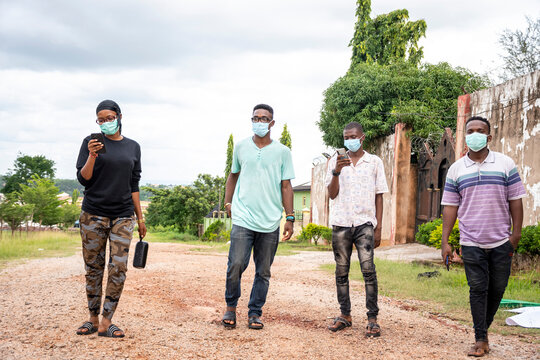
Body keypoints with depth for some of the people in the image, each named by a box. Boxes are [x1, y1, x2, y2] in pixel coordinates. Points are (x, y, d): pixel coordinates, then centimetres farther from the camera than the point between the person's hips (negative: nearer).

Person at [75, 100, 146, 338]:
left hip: (123, 216, 1)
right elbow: (83, 179, -2)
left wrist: (140, 218, 12)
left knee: (119, 268, -7)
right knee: (93, 268, 4)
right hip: (93, 214, -1)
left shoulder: (132, 147, 11)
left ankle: (106, 323, -2)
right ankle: (93, 320, 15)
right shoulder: (91, 142, 3)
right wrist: (92, 155, -19)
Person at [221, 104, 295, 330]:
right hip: (243, 218, 0)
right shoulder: (241, 147, 9)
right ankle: (231, 307, 13)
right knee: (236, 265, -9)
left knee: (263, 271, 5)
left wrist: (290, 218, 2)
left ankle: (255, 313, 18)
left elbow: (286, 186, 7)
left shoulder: (282, 152, 5)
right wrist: (228, 202, 10)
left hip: (270, 222, 0)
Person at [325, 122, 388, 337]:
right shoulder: (335, 162, 10)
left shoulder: (374, 162, 8)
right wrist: (336, 172, -14)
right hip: (341, 223, 2)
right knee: (341, 271, 5)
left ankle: (372, 319, -7)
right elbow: (332, 194, 4)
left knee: (368, 268, -12)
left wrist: (378, 228, 1)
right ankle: (345, 315, 15)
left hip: (365, 223, -2)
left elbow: (378, 197, 8)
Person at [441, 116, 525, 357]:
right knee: (478, 289, -1)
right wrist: (445, 241, 0)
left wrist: (516, 233, -4)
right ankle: (480, 339, 6)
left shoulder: (505, 164, 2)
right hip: (471, 243, 0)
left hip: (501, 242, 0)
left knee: (497, 289, 8)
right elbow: (450, 206, 4)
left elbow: (515, 200, 3)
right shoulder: (456, 169, 5)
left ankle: (484, 326, 29)